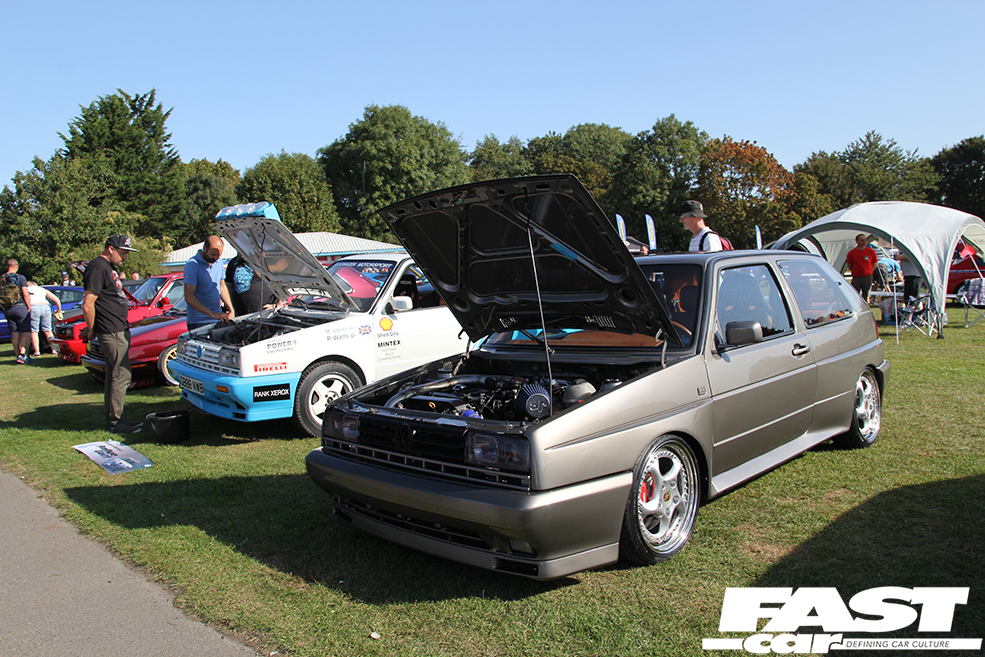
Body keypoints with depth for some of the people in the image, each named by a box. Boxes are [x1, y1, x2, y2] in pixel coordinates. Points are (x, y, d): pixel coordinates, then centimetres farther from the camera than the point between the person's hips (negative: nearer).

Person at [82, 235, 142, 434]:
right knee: (121, 375, -7)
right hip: (112, 332, -10)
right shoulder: (98, 267, -15)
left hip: (119, 330, 10)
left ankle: (112, 418, 22)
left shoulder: (109, 267, 17)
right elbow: (87, 305, -20)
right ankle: (115, 422, 0)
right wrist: (91, 331, -8)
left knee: (113, 375, 14)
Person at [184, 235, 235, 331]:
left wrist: (231, 310, 13)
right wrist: (212, 314, -26)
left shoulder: (218, 262, 10)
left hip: (219, 320, 6)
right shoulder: (192, 265, -14)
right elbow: (189, 298, -21)